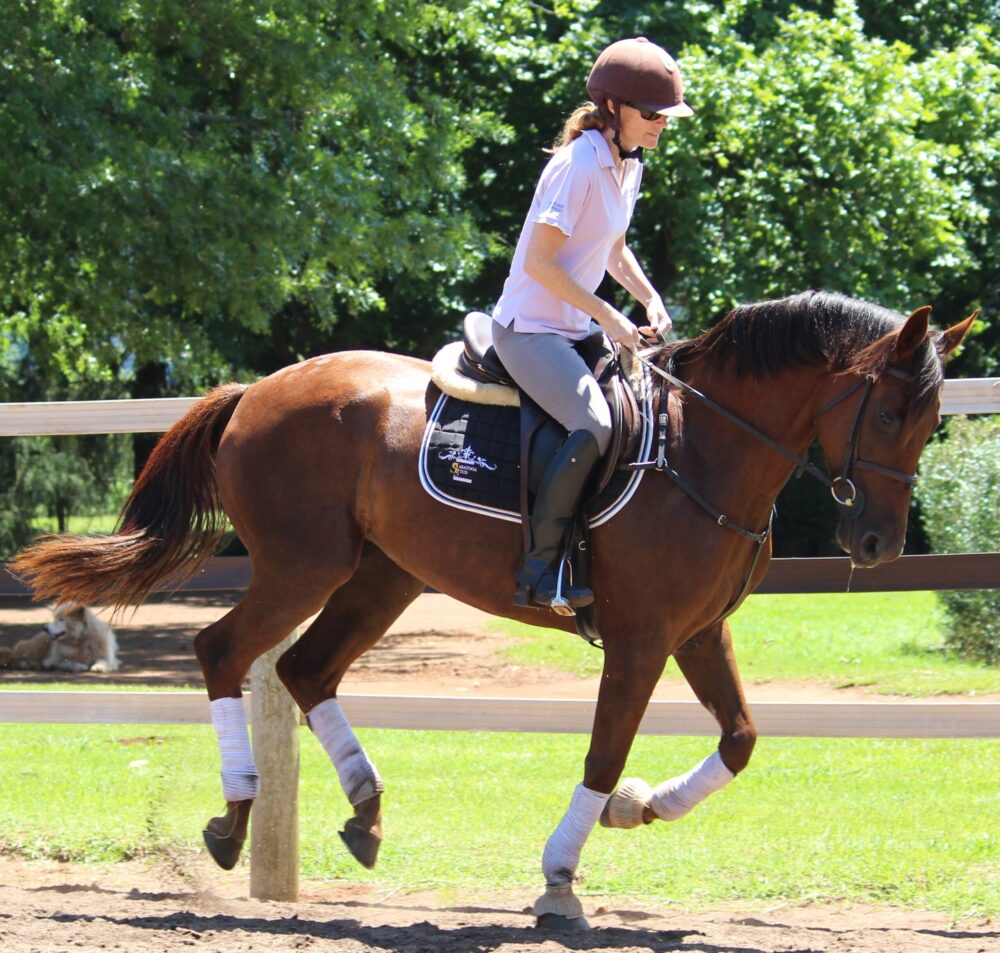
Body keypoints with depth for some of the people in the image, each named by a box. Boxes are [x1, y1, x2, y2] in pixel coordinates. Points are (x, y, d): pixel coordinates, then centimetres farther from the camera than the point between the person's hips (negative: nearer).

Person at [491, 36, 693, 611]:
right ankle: (540, 569, -24)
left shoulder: (629, 167, 9)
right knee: (595, 424, -29)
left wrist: (650, 299, 6)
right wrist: (607, 316, -20)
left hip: (577, 326, 10)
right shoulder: (578, 167, -19)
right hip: (530, 327, -10)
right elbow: (538, 262, -22)